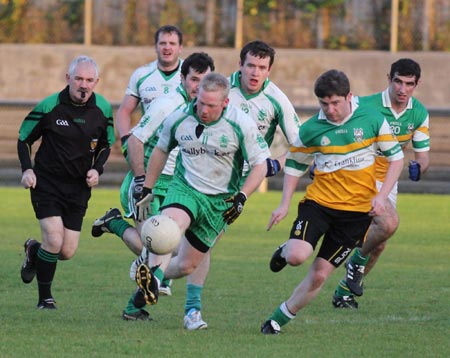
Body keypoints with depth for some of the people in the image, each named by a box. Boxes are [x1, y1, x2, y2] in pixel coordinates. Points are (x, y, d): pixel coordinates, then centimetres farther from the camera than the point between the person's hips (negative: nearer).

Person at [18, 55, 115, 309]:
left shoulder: (103, 109, -2)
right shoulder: (49, 107, -11)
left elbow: (107, 143, 13)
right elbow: (24, 138, 2)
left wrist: (97, 169, -3)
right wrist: (27, 169, -12)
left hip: (79, 187, 4)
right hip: (47, 183, -4)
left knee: (67, 252, 2)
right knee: (55, 241, -17)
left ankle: (34, 251, 37)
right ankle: (45, 298, 2)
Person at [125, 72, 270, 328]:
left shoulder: (241, 125, -14)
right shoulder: (178, 119, -7)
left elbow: (260, 165, -5)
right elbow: (161, 151, 13)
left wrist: (242, 197, -17)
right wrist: (147, 190, 14)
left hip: (220, 201, 0)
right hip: (185, 189, 0)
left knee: (187, 266, 4)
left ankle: (151, 282, 27)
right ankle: (152, 279, -41)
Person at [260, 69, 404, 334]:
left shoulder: (372, 120, -6)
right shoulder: (311, 129, -4)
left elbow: (396, 156, 4)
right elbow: (295, 165, 10)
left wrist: (382, 196, -8)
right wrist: (285, 205, 1)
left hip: (357, 210, 0)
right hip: (318, 202, 0)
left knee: (319, 275, -1)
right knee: (297, 256, -24)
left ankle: (280, 318, 16)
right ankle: (286, 251, 14)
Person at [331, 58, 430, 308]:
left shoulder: (420, 114, -2)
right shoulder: (368, 107, -20)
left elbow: (423, 153, 4)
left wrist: (419, 167, -20)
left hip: (388, 180, 6)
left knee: (378, 245, 8)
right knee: (389, 222, -29)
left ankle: (344, 292, 26)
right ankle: (357, 262, -3)